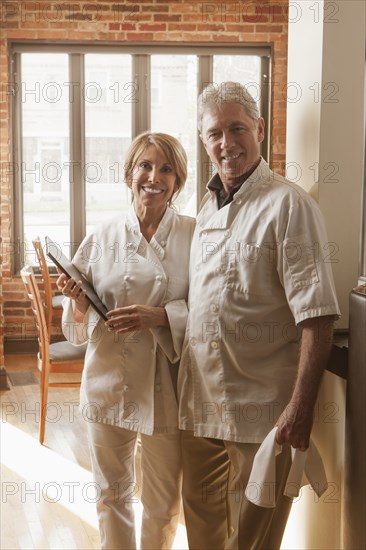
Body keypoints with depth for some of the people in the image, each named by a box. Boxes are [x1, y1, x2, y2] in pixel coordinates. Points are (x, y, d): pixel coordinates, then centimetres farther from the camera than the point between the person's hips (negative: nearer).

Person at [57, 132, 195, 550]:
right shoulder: (101, 238, 2)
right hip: (109, 381, 2)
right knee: (111, 492, 16)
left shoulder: (195, 237, -4)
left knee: (163, 499, 12)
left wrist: (161, 317, -20)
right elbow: (79, 326, 6)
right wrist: (78, 300, -15)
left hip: (167, 385, -1)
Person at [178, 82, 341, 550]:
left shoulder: (288, 205, -13)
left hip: (260, 410, -6)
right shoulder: (208, 207, 10)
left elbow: (317, 316, -18)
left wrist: (300, 407, -22)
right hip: (199, 405, 7)